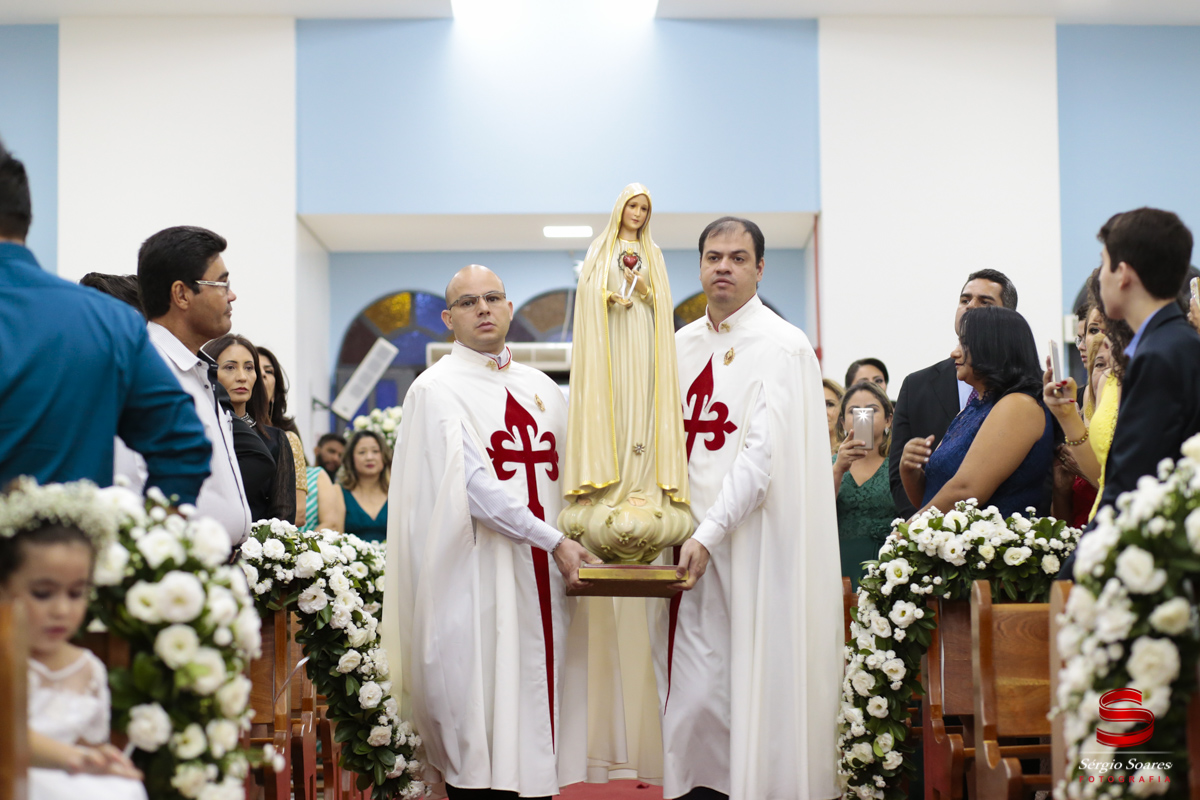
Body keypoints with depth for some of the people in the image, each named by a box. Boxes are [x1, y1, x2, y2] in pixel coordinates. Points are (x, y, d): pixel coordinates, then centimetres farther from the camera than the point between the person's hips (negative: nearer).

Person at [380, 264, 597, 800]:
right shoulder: (437, 389, -3)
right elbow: (472, 484, -13)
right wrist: (553, 542, -16)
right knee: (480, 725, -4)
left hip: (543, 578, 6)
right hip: (477, 578, -5)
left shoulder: (541, 389, 16)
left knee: (538, 706, 6)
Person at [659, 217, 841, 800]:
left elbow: (764, 452, -14)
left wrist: (710, 534, -18)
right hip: (692, 543, 6)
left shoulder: (781, 346, -6)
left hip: (755, 548, -6)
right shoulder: (681, 346, 15)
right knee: (694, 691, 5)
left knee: (758, 688, -3)